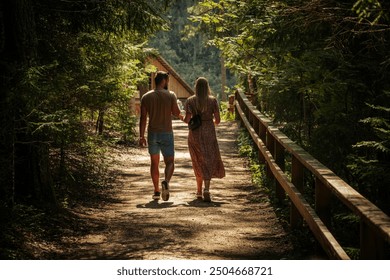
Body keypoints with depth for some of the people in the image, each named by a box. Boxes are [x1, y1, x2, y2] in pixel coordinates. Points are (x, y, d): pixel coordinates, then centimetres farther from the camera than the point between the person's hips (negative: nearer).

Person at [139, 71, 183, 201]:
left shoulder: (146, 97, 2)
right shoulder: (171, 95, -5)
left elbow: (143, 118, -1)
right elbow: (176, 113, -9)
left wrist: (141, 136, 1)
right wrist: (182, 116, 15)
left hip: (152, 133, 2)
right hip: (167, 133, -2)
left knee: (154, 162, 14)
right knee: (170, 162, 2)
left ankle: (156, 191, 15)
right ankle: (166, 182, -28)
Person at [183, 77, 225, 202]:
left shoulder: (190, 101, -5)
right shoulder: (213, 100, -4)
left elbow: (187, 119, -10)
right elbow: (217, 119, -5)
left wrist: (184, 119, 14)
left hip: (195, 133, 1)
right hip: (209, 132, -1)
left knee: (199, 162, 14)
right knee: (209, 160, 3)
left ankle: (199, 191, 21)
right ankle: (206, 188, -17)